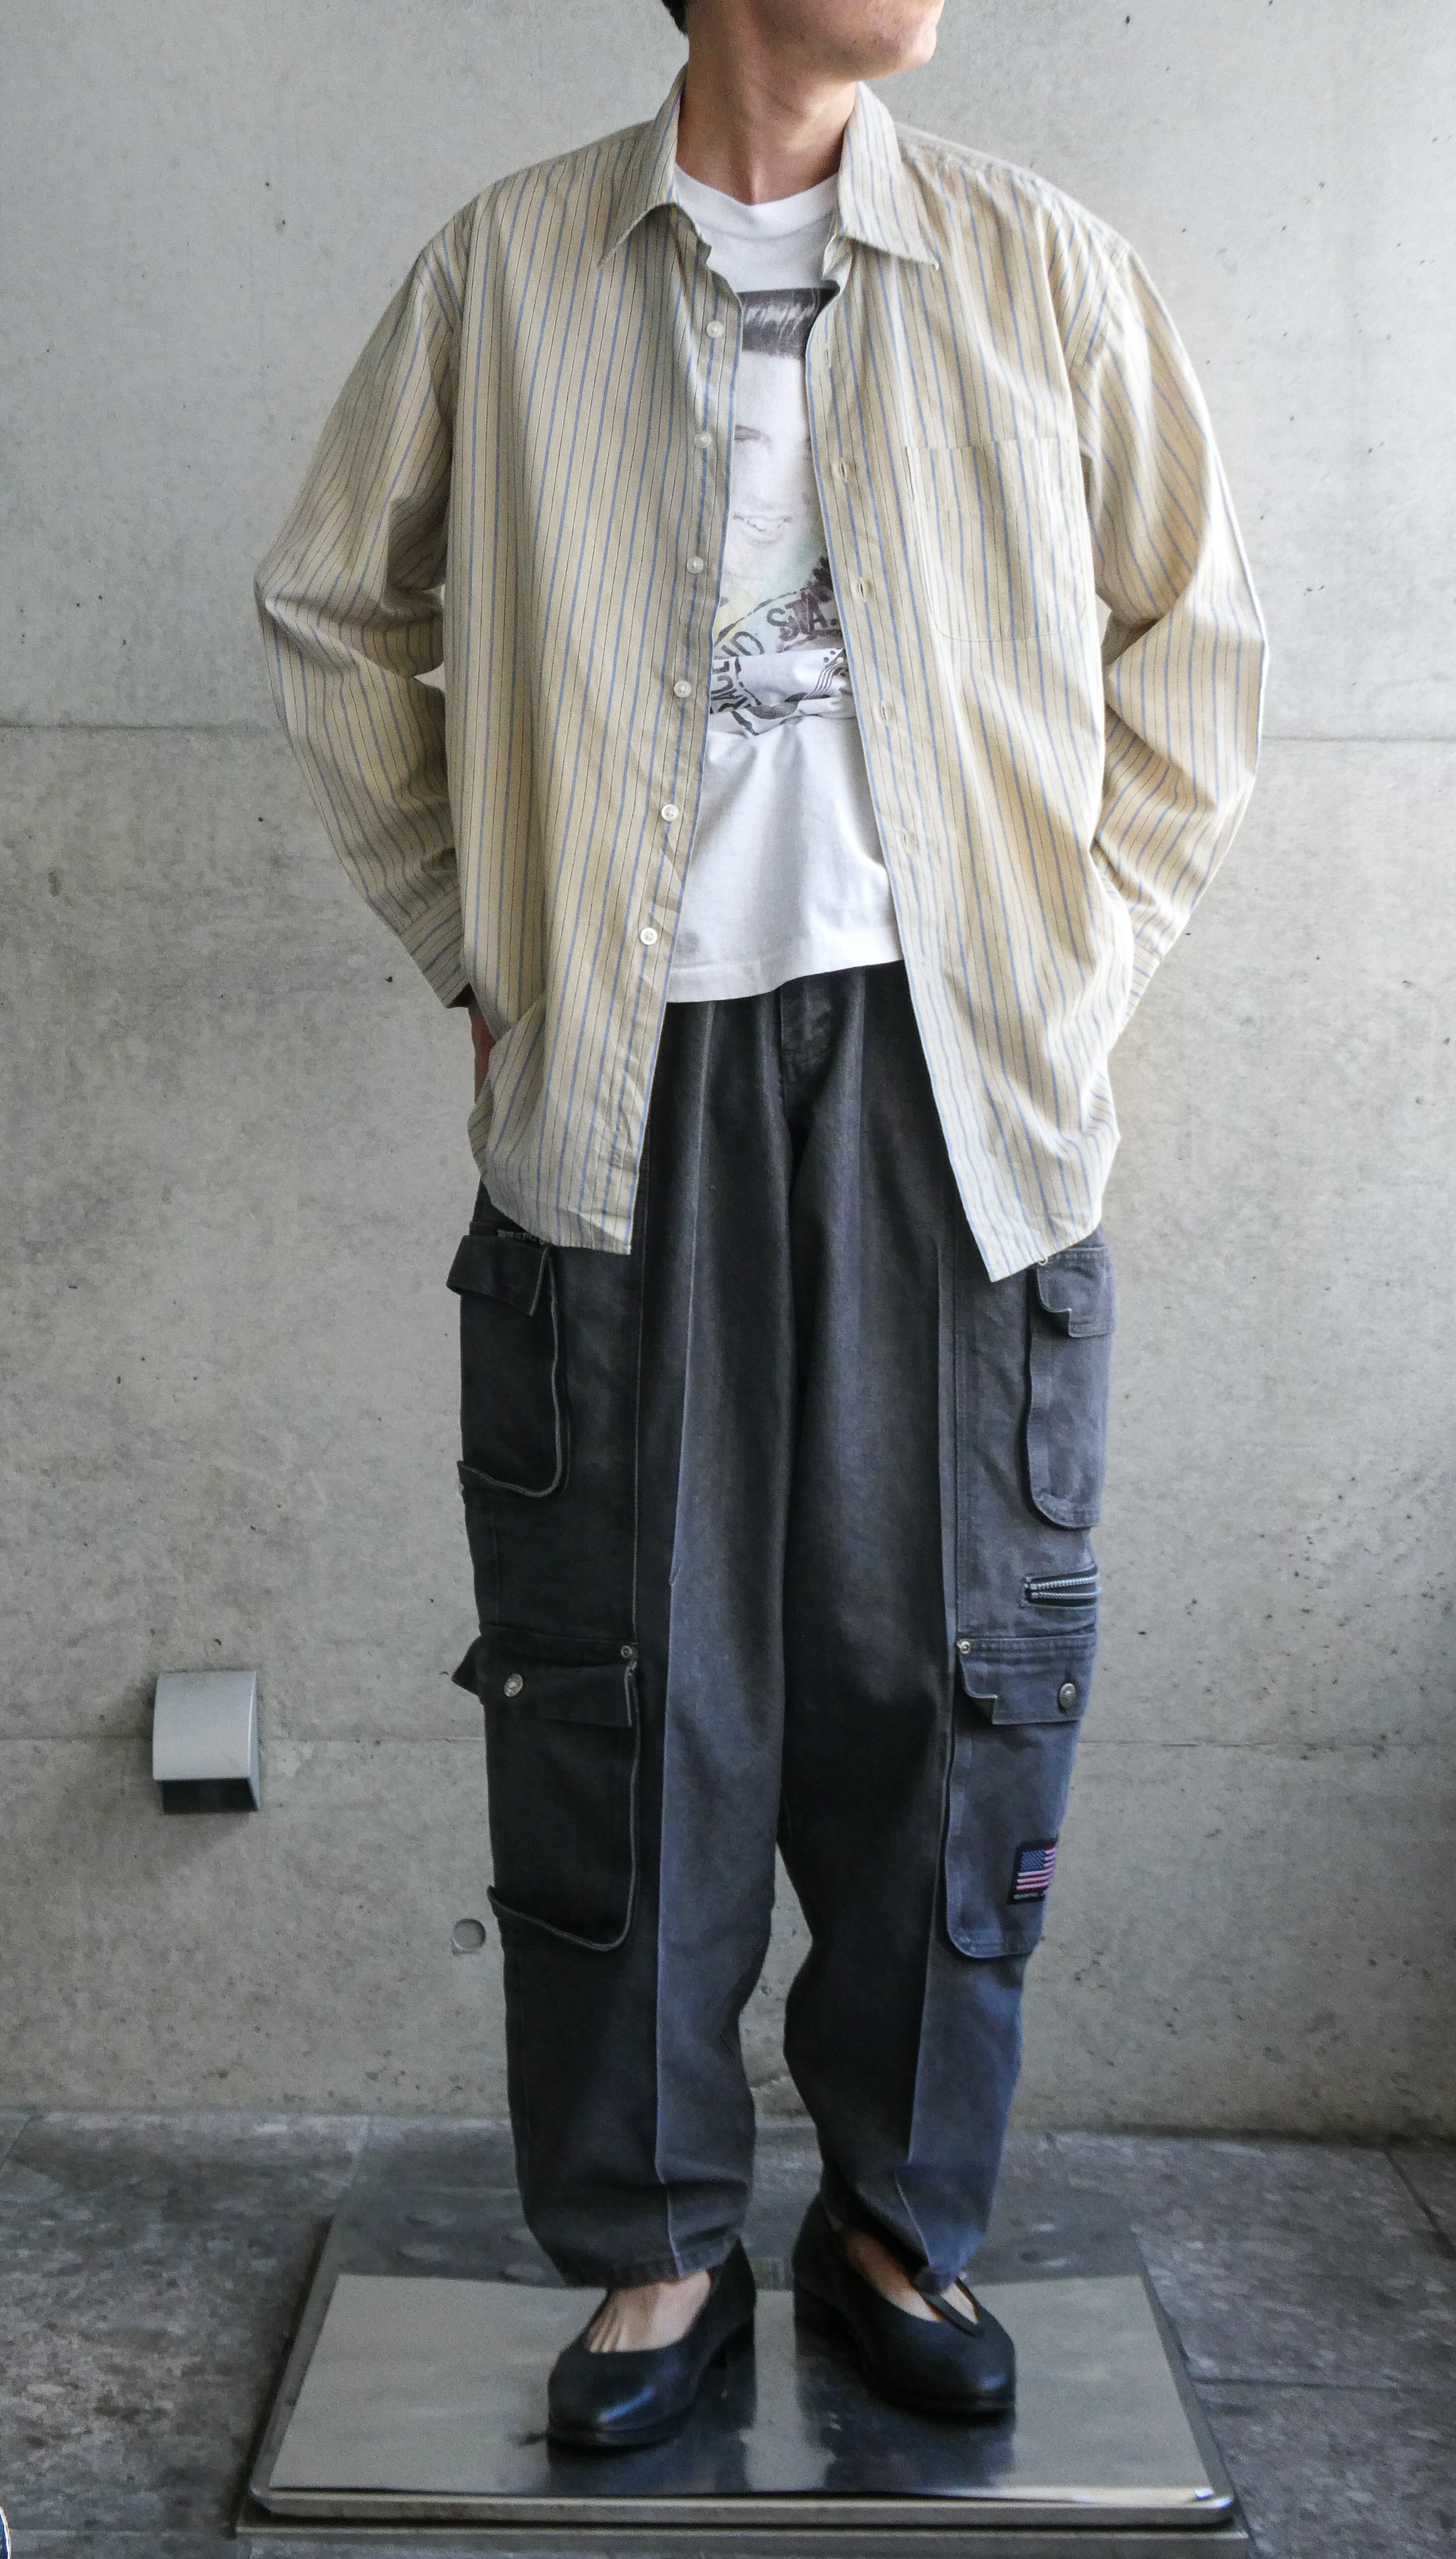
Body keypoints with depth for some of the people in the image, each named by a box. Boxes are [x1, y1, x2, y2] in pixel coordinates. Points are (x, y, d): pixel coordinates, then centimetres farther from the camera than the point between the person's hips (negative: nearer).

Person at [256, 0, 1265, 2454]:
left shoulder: (1038, 264, 7)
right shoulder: (505, 268, 6)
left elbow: (1193, 639, 12)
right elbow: (334, 618, 14)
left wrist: (1084, 962, 3)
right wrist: (480, 947, 6)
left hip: (946, 1073, 1)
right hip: (629, 1084, 0)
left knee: (942, 1661, 6)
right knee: (624, 1676, 4)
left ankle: (903, 2222, 25)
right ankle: (656, 2244, 21)